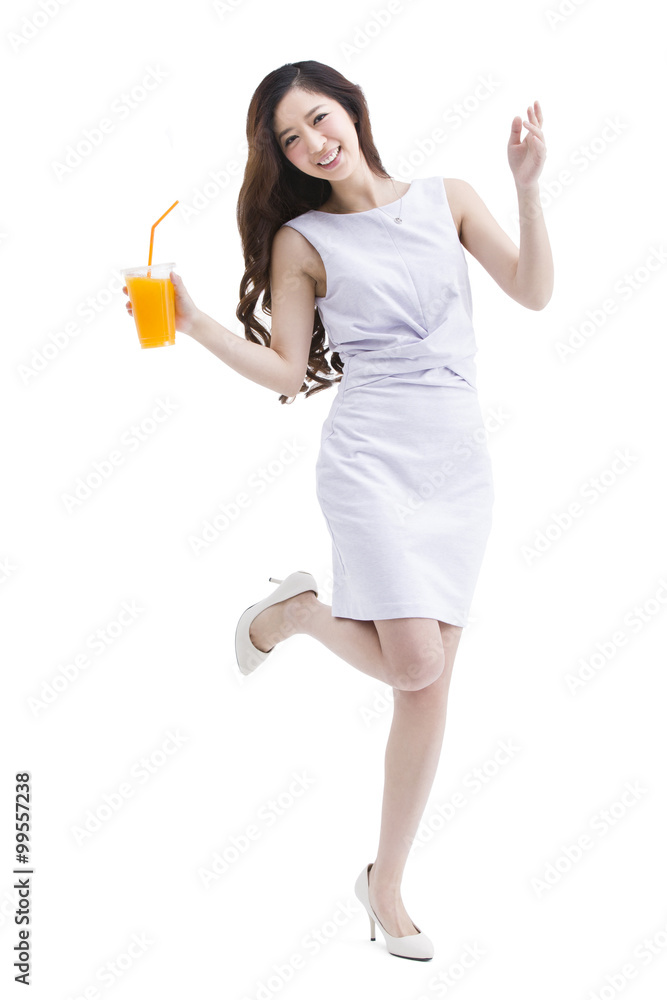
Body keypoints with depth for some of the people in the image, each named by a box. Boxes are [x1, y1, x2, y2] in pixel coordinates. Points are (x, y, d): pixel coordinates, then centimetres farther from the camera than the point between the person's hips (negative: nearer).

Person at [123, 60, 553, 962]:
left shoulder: (447, 199, 11)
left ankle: (386, 883, 17)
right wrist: (193, 323, -10)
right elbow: (288, 371, 1)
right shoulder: (303, 239, 4)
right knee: (416, 664, -18)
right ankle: (296, 610, 15)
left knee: (431, 685, 3)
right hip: (373, 458, -3)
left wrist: (528, 185, -7)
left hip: (461, 465, 3)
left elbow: (533, 291, 4)